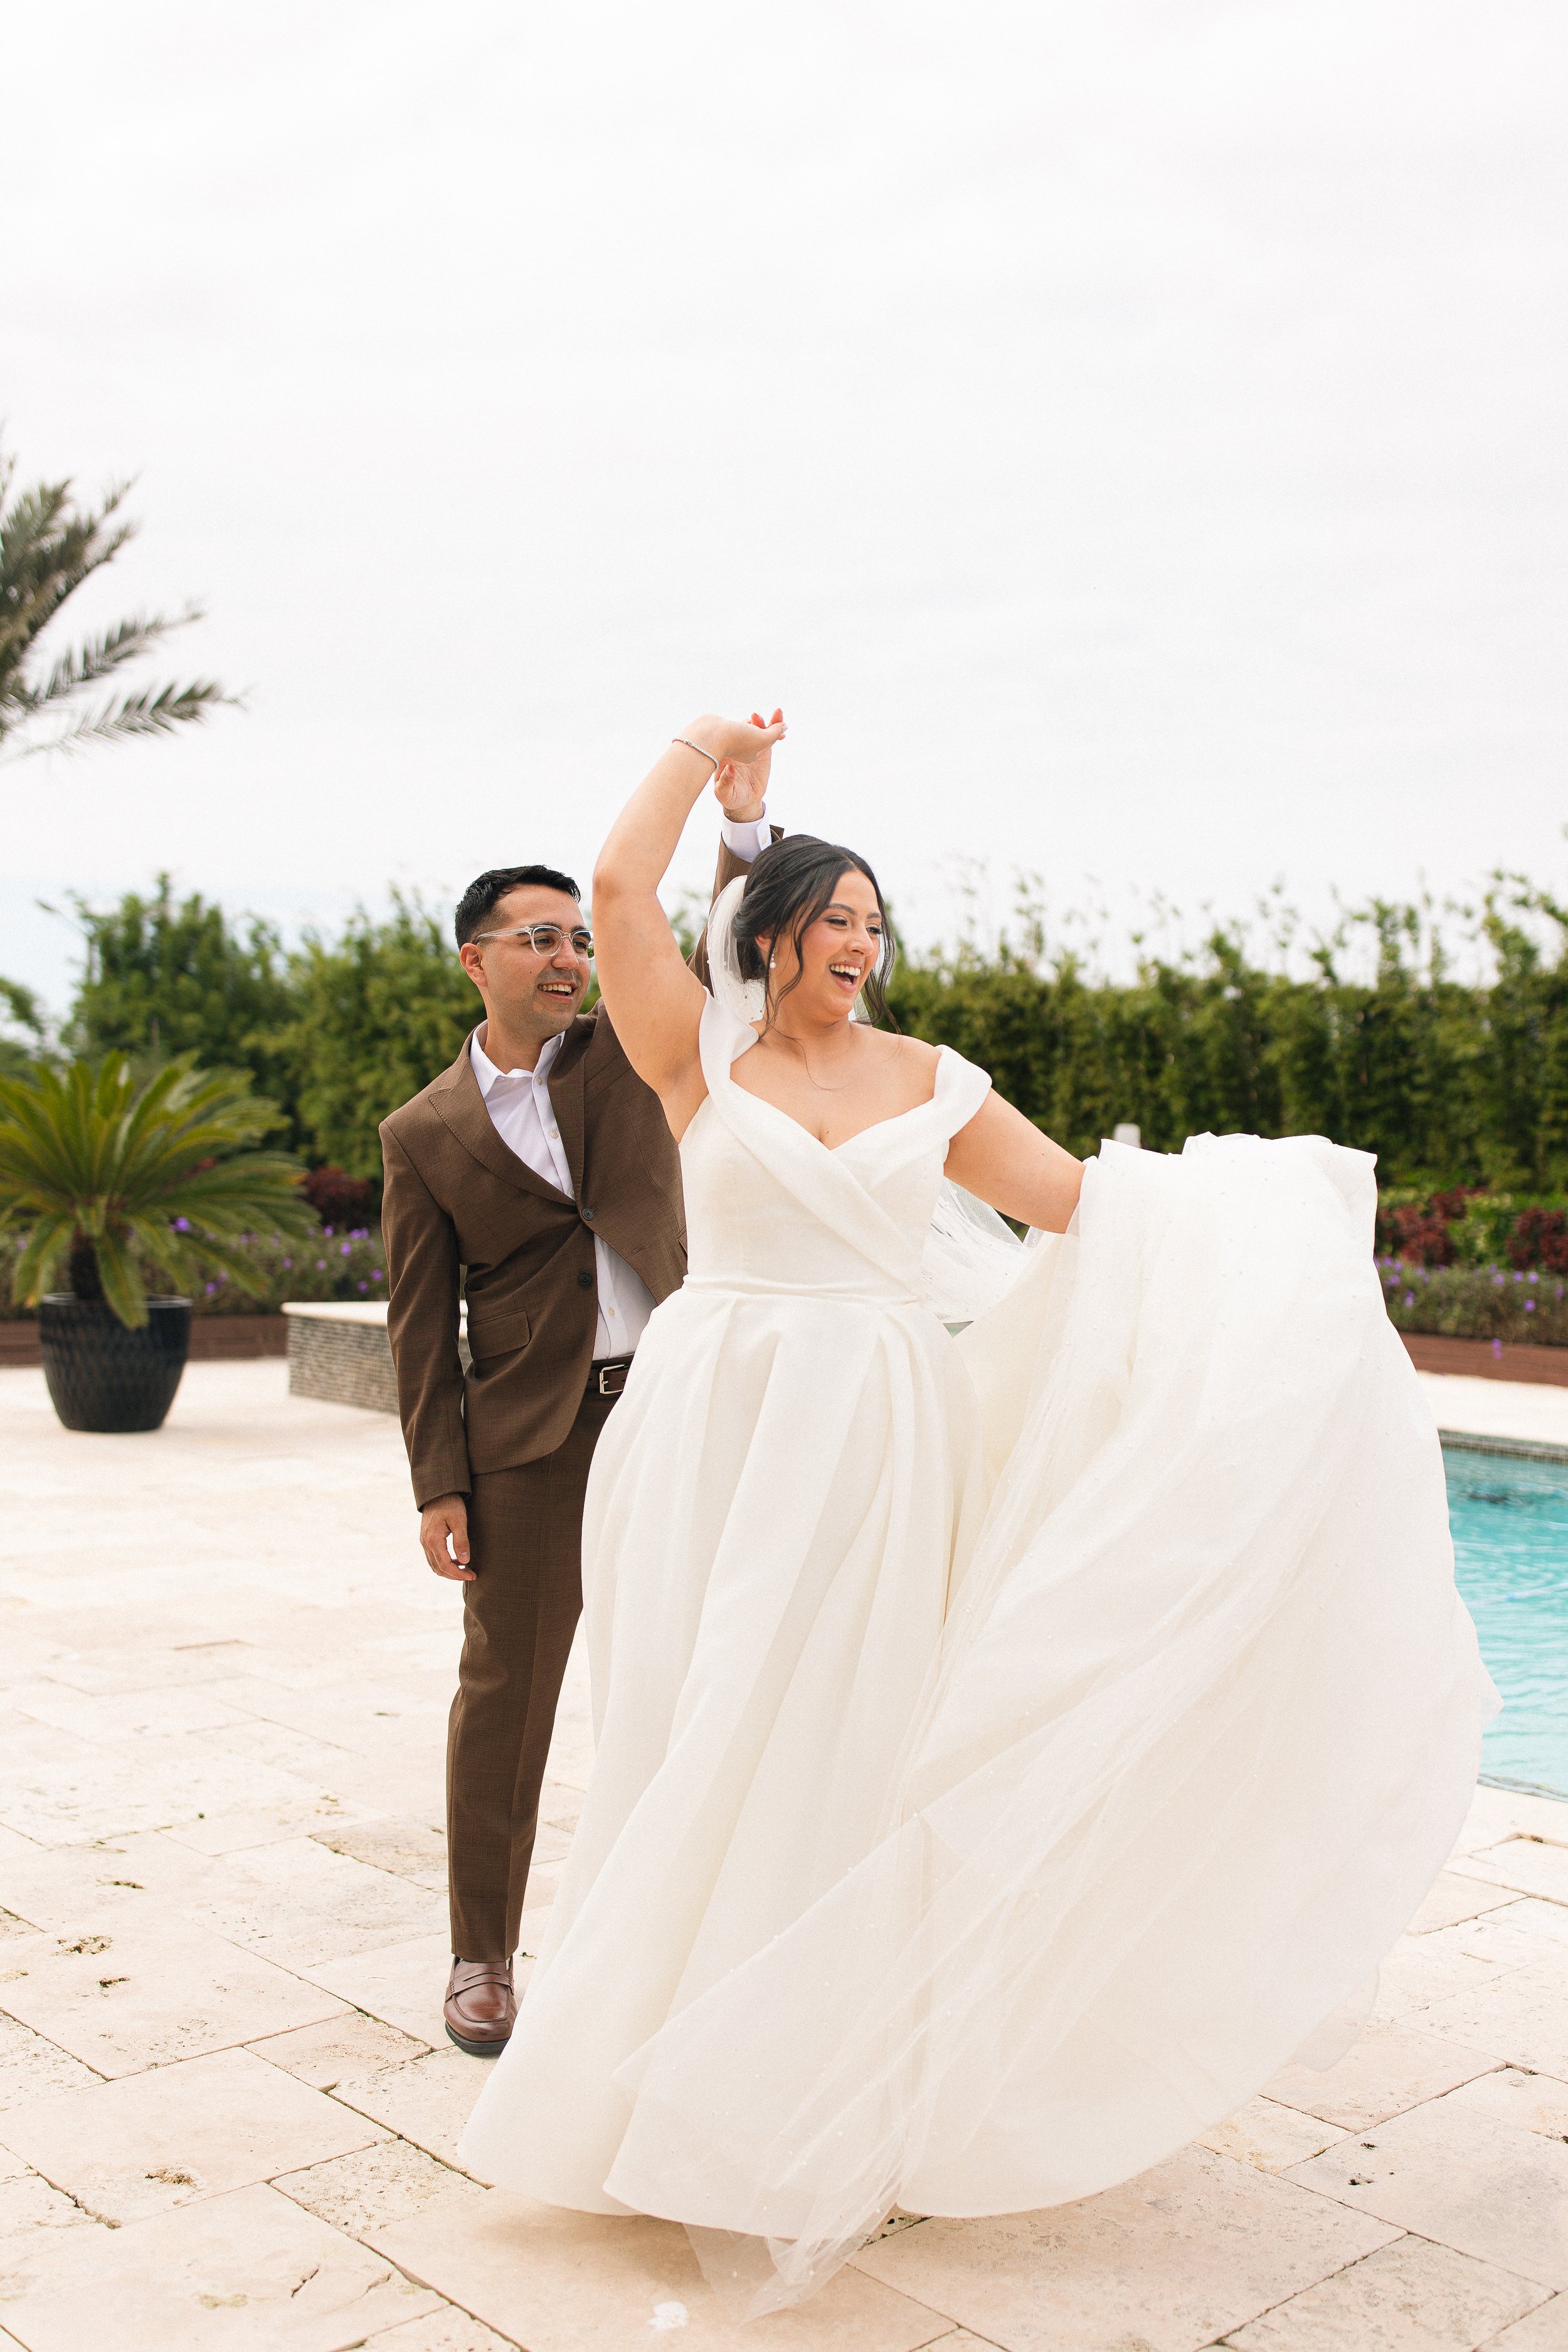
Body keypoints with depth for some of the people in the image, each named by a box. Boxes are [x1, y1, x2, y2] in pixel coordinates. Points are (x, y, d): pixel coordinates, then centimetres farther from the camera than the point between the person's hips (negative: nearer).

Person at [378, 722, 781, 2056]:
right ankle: (484, 1957, 21)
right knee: (507, 1691, 5)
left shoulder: (629, 1051, 8)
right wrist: (439, 1485, -4)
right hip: (527, 1439, -2)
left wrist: (745, 825, -17)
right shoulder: (425, 1135, 2)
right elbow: (421, 1323, 1)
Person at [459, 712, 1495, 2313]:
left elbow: (1077, 1197, 10)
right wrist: (701, 752, 4)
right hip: (724, 1436, -1)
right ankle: (678, 2061, 20)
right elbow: (619, 890, -8)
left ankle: (823, 2100, 20)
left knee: (839, 1745, 4)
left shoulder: (923, 1079, 9)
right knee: (708, 1740, 3)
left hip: (873, 1446, 2)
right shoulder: (701, 1058, 3)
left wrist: (1253, 1191, 4)